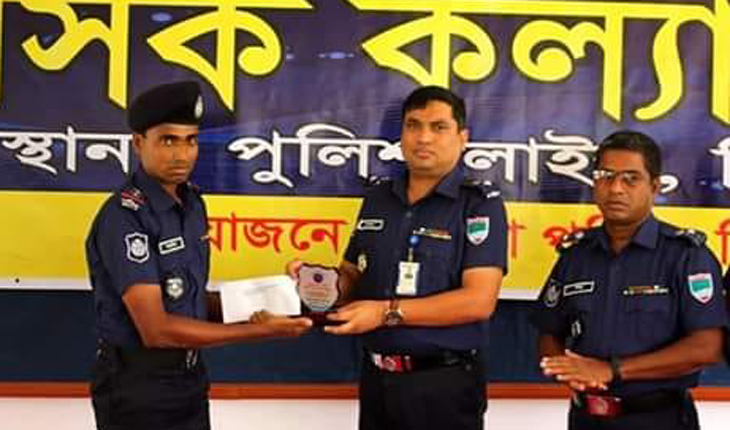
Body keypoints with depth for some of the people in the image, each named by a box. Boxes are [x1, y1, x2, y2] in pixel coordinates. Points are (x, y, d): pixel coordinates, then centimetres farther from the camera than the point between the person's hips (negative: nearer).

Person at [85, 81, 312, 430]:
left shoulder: (191, 202, 4)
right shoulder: (124, 216, -21)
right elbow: (157, 330, -24)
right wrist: (261, 330, -23)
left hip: (189, 375, 8)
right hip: (137, 386, -7)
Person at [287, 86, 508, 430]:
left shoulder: (481, 204, -9)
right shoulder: (377, 199, 8)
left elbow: (479, 300, -18)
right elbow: (353, 277, 17)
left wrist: (388, 312, -22)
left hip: (444, 383, -5)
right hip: (376, 378, 5)